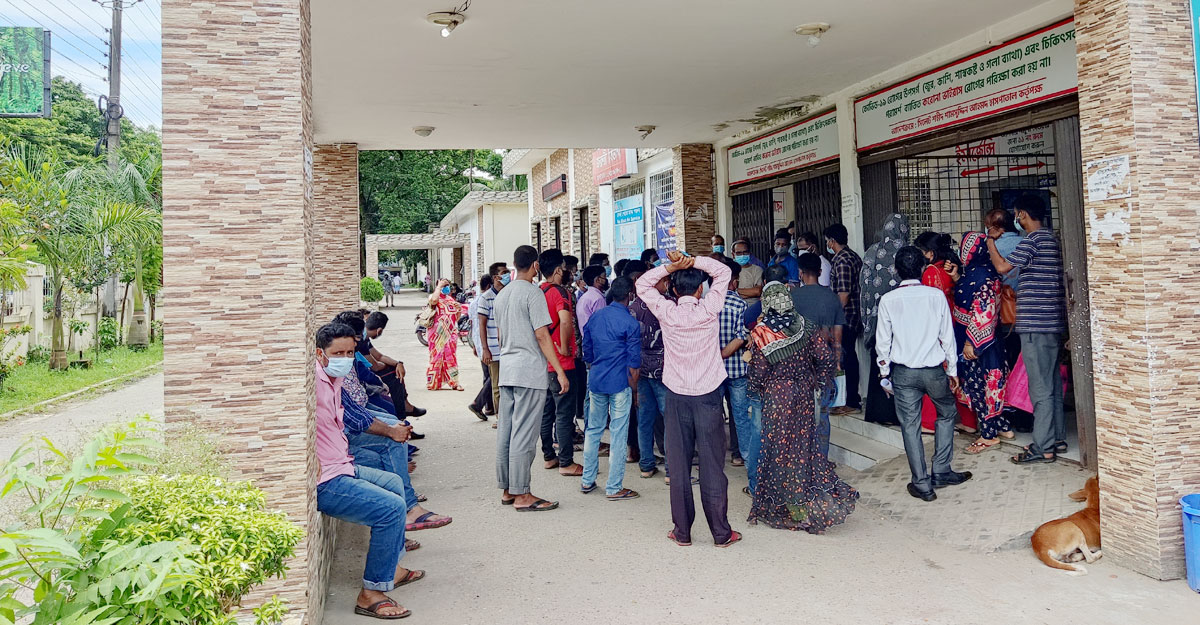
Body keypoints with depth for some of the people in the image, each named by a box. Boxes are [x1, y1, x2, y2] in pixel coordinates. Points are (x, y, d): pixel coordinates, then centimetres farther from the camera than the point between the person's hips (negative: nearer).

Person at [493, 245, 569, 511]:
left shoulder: (501, 296, 15)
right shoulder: (532, 293, -9)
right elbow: (541, 335, -14)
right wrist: (560, 372, -12)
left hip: (506, 370, 8)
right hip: (530, 371, -8)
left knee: (505, 431, 11)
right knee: (524, 434, -5)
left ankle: (507, 489, 19)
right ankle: (522, 495, -2)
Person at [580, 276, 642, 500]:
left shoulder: (594, 318, 7)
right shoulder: (630, 323, -11)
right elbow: (634, 362, -10)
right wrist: (634, 388, 3)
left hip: (596, 381, 6)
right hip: (619, 383, -6)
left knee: (593, 430, 16)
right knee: (618, 434, 1)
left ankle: (587, 480, 23)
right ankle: (614, 488, 6)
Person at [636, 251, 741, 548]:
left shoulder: (667, 313, -4)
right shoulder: (709, 309, -6)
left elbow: (642, 284, 11)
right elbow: (723, 271, 7)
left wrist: (670, 267, -2)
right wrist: (691, 261, -2)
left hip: (677, 397, 1)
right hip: (708, 395, -1)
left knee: (679, 465, 7)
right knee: (712, 465, 4)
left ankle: (682, 532, 13)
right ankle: (721, 532, 10)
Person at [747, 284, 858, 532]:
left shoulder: (760, 335, -14)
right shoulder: (806, 327, -4)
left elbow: (758, 374, -11)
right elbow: (827, 357, -6)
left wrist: (761, 390, 10)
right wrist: (818, 382, 8)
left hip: (777, 396, -4)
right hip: (805, 393, 4)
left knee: (780, 448, 8)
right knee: (804, 444, 17)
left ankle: (798, 511, 15)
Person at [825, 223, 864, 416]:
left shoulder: (841, 261, -17)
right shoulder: (853, 256, 13)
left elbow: (844, 294, -22)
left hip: (845, 317, -10)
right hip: (855, 316, 10)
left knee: (847, 358, -3)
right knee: (850, 355, 16)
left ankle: (852, 403, 3)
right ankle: (853, 398, 24)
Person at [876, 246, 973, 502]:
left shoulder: (888, 300, -5)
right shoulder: (936, 296, -5)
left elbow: (883, 340, -1)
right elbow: (947, 336, 0)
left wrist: (885, 373, 10)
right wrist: (952, 370, 10)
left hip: (903, 373, 0)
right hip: (933, 369, 0)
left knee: (910, 425, 7)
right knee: (946, 414, 22)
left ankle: (922, 484, 11)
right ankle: (941, 472, 22)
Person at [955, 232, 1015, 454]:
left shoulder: (981, 274, -19)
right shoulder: (975, 271, 10)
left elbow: (983, 311, -23)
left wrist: (971, 341, -22)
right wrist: (957, 278, 20)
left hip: (976, 339, -10)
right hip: (979, 338, 10)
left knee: (977, 384, -1)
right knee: (987, 383, 16)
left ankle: (988, 435, 8)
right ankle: (1003, 427, 25)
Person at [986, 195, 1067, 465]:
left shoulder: (1034, 240, -13)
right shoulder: (1052, 238, 17)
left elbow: (1003, 266, -16)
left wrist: (990, 244, -1)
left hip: (1036, 324, -10)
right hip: (1052, 322, 10)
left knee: (1040, 387, -6)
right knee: (1052, 384, 16)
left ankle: (1043, 447, -2)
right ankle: (1057, 438, 25)